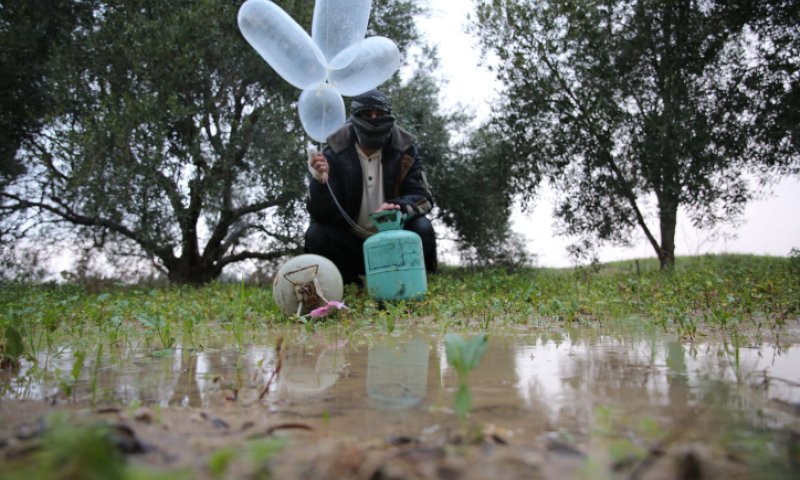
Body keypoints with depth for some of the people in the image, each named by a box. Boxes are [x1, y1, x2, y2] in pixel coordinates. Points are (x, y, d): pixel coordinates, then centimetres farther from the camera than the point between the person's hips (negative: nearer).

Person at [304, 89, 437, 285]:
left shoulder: (405, 150, -7)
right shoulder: (334, 153, -12)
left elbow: (423, 197, -12)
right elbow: (321, 214, -17)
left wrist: (398, 207, -35)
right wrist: (319, 181, -38)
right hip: (351, 243, 0)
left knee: (422, 228, -27)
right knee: (316, 234, -25)